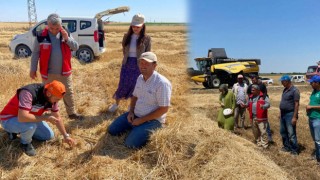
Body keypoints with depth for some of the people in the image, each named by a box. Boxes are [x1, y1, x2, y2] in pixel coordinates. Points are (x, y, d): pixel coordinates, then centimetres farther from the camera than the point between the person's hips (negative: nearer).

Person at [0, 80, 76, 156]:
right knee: (31, 125, -36)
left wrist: (66, 136, 3)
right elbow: (22, 117, -45)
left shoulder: (52, 97, -12)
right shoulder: (28, 93, -36)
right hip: (9, 119, -7)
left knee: (49, 135, 5)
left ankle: (22, 131, 19)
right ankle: (25, 143, -3)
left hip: (29, 118, 7)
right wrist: (45, 117, -34)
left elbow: (57, 117, 0)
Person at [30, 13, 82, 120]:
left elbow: (76, 47, -1)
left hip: (64, 71, 2)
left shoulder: (65, 34, 0)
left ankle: (72, 113, 26)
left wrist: (67, 39, -18)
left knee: (68, 93, 12)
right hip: (48, 73, -2)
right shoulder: (41, 36, -9)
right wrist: (33, 69, -3)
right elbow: (35, 53, -3)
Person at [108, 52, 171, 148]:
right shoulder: (140, 78, 2)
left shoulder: (162, 83, -24)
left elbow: (163, 109, -23)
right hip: (135, 115, 8)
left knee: (130, 143, -22)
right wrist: (131, 112, -2)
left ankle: (150, 132, 4)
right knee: (112, 130, 4)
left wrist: (142, 120, -20)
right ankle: (136, 127, 19)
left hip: (152, 119, -7)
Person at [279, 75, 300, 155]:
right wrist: (280, 113, 18)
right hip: (283, 114, 9)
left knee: (291, 133, -4)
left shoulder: (294, 90, -14)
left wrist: (294, 117, -20)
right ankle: (287, 147, 29)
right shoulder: (285, 90, 11)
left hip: (290, 114, -9)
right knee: (283, 132, 16)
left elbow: (296, 104, -17)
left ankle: (295, 150, 7)